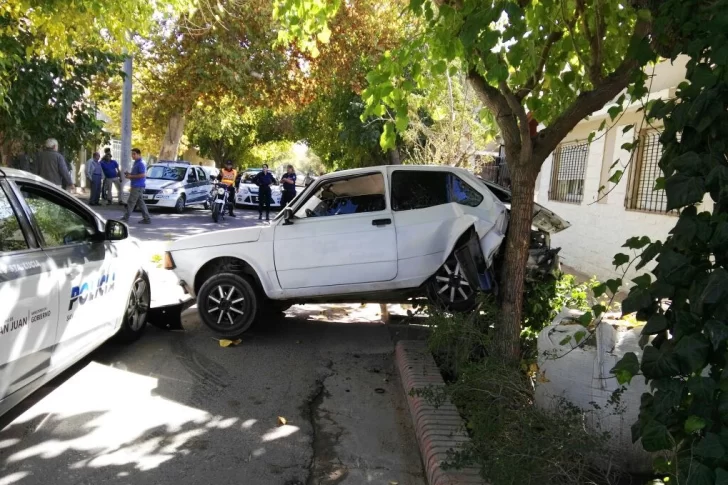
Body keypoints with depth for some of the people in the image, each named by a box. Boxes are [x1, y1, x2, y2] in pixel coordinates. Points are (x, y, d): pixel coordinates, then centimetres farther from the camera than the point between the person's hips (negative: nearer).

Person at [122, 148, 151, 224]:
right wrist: (129, 174, 10)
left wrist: (131, 176, -17)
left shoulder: (141, 163, -14)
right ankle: (147, 219, 9)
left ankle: (126, 218, 2)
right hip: (136, 186, 10)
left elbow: (142, 175, -22)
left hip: (138, 186, -10)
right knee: (141, 203, 9)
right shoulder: (136, 163, 18)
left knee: (131, 202, -5)